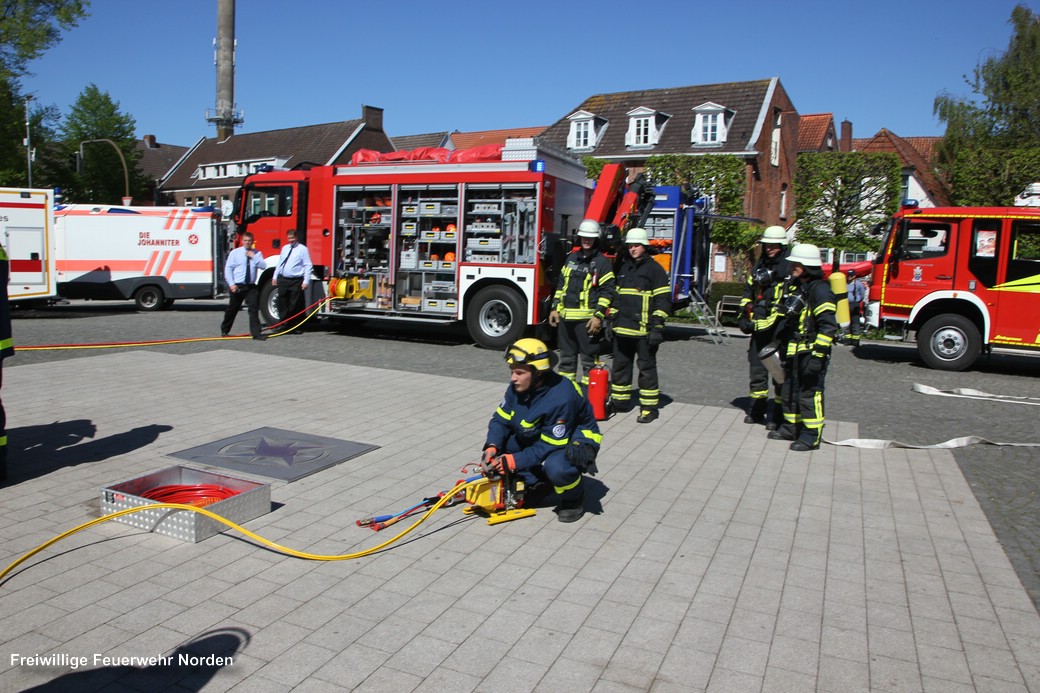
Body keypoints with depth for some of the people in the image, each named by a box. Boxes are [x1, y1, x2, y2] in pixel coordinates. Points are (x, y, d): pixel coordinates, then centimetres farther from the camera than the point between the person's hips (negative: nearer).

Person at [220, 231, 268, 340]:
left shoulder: (257, 253, 5)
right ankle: (224, 330, 30)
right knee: (232, 309, 11)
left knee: (254, 309, -7)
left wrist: (253, 257, -15)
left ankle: (256, 333, -6)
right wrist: (231, 284, -10)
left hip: (251, 286, 1)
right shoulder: (235, 253, 1)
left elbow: (263, 266, -7)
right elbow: (228, 269, -1)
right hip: (237, 286, -1)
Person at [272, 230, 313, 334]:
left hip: (296, 281, -6)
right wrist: (275, 277, 16)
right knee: (282, 304, 7)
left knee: (296, 306, -2)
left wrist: (306, 281, -14)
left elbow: (308, 266, -8)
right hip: (283, 280, 6)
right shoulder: (284, 248, 15)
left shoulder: (303, 249, -4)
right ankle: (284, 325, 17)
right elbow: (279, 263, 22)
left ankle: (296, 327, 9)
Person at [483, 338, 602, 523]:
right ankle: (533, 484, 5)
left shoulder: (561, 398, -34)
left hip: (574, 440, -8)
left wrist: (515, 461, -34)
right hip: (538, 437, 8)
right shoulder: (517, 387, -11)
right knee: (501, 443, -11)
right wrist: (492, 447, -24)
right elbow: (500, 419, -5)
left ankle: (574, 499, -5)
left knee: (556, 467, -38)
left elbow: (550, 445, -30)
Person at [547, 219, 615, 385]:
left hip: (587, 319, -6)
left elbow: (607, 292, -8)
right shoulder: (571, 258, 15)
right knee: (566, 357, 15)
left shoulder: (602, 262, -4)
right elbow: (561, 285, 19)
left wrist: (598, 316, -15)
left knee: (589, 359, 0)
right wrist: (555, 308, 12)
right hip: (565, 317, 6)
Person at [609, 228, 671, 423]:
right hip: (622, 328, 7)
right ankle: (620, 402, 25)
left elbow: (663, 299, -7)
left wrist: (657, 325, -14)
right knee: (620, 365, 13)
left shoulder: (654, 269, -3)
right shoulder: (623, 268, 17)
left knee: (646, 368, -1)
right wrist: (612, 320, 18)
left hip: (643, 329, -7)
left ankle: (649, 408, 5)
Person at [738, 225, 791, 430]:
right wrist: (744, 317, 10)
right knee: (756, 369, 12)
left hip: (778, 329, -7)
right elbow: (748, 293, 21)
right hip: (759, 328, 7)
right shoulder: (759, 267, 16)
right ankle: (757, 410, 24)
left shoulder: (788, 270, -6)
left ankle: (779, 415, 5)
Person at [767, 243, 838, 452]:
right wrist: (781, 344, 24)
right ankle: (791, 428, 28)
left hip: (811, 351, -9)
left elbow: (828, 326, -20)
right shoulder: (794, 287, 13)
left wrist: (818, 354, -23)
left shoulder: (820, 290, -15)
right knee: (789, 391, 16)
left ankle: (811, 436, 4)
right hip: (794, 351, 9)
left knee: (809, 393, -4)